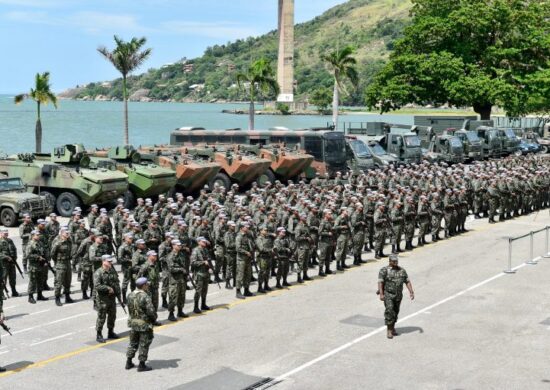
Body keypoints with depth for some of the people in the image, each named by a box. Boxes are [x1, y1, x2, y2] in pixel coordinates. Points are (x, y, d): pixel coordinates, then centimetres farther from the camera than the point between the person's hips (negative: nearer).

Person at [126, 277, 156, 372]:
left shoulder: (130, 295, -1)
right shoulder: (145, 297, -22)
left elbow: (130, 309, 6)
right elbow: (151, 311, -22)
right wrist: (154, 319, -3)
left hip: (133, 322, 7)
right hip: (144, 324, -7)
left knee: (133, 343, 20)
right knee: (144, 344, 5)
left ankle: (129, 362, 26)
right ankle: (142, 365, 11)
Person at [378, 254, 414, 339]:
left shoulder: (402, 270, 9)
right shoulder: (384, 270, -6)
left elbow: (407, 282, 9)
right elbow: (380, 282, -13)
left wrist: (411, 292, -2)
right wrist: (381, 294, -23)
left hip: (398, 295, 5)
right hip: (388, 294, -5)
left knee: (395, 312, 12)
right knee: (389, 311, -13)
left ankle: (393, 327, 30)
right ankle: (389, 331, -7)